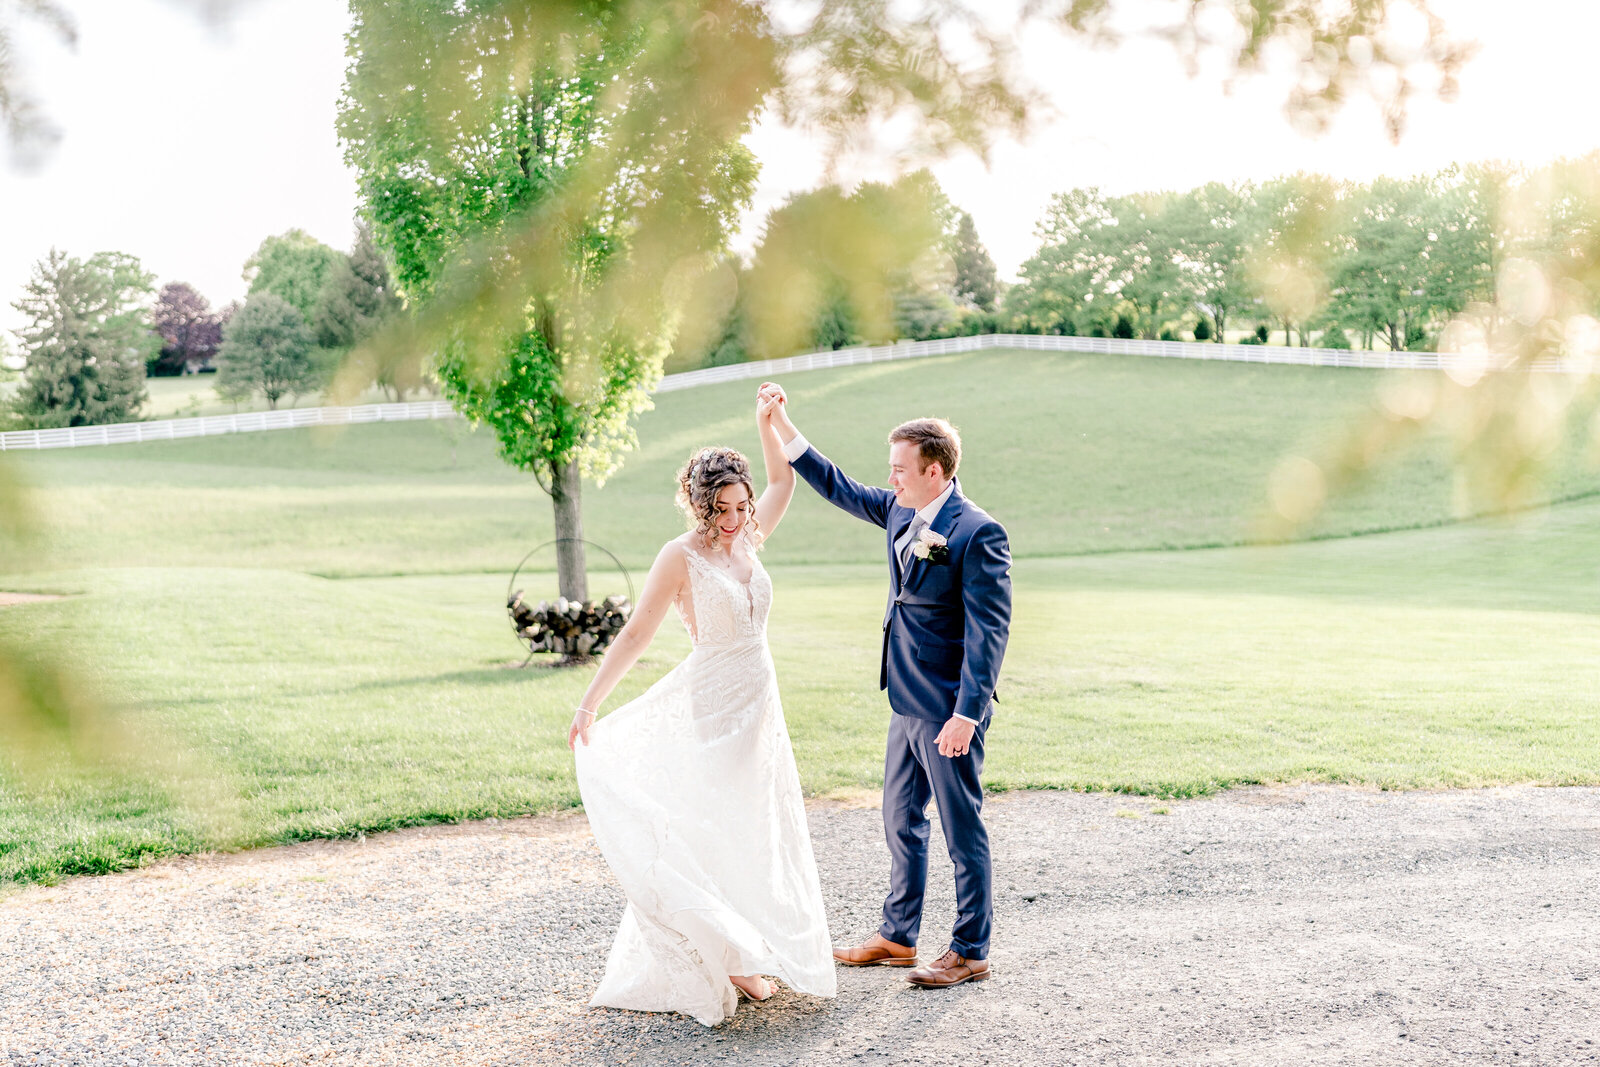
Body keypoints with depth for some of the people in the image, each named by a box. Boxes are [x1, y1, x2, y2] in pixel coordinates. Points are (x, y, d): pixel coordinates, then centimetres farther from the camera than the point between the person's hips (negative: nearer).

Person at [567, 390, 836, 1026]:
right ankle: (728, 958, 5)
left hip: (760, 704, 7)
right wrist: (589, 706, -19)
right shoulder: (682, 556, -13)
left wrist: (767, 425, 7)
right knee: (717, 830, -3)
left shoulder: (747, 542, 5)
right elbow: (636, 634, -15)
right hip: (712, 709, -7)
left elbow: (783, 481, 20)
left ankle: (751, 951, 23)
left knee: (759, 827, 12)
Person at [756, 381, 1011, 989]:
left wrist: (967, 714, -24)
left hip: (949, 710, -9)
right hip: (908, 704, 9)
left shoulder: (977, 533, -17)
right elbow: (837, 487, 21)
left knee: (962, 831, 2)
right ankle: (897, 938, 31)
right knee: (901, 824, 18)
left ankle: (970, 953, 14)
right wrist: (782, 424, 15)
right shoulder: (900, 512, 8)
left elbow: (988, 632, -20)